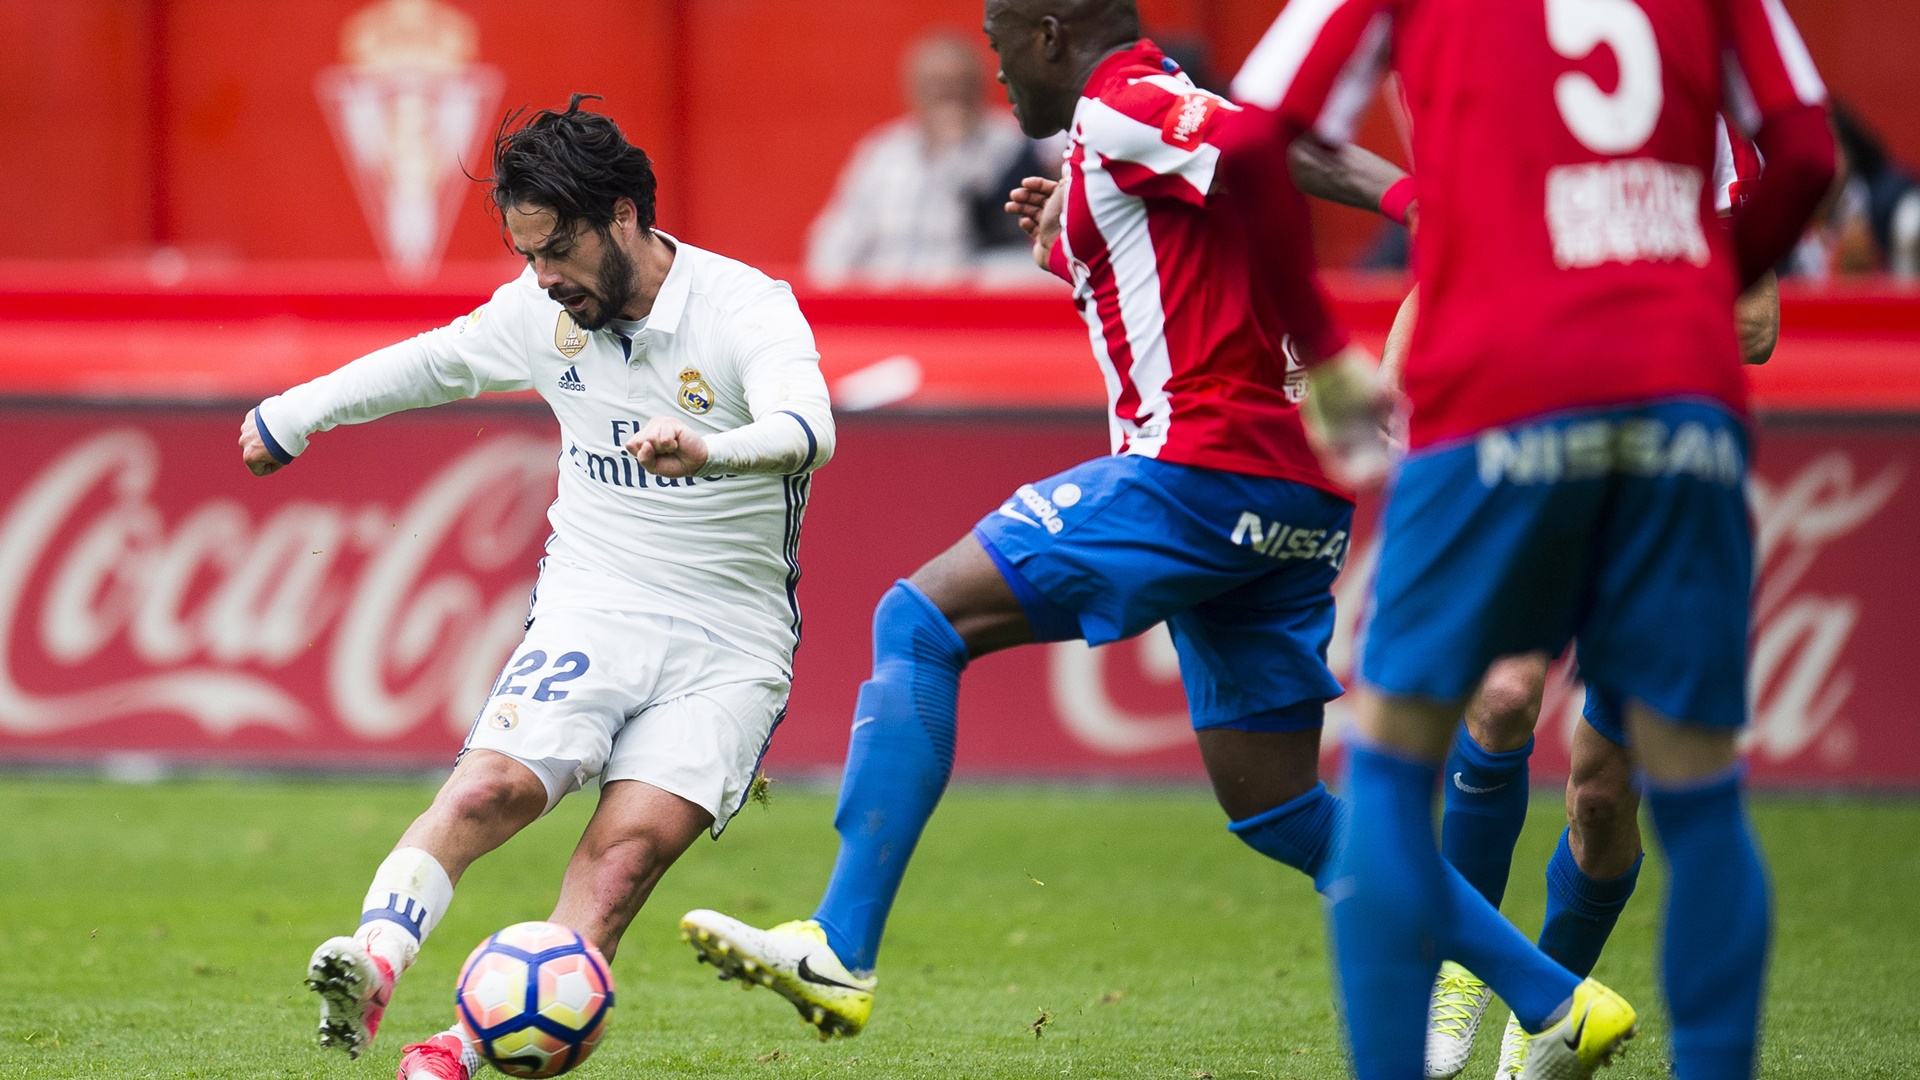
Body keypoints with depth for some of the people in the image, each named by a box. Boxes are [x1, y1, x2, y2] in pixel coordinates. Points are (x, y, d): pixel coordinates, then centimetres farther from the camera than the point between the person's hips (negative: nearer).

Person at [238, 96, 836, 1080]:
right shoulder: (540, 309, 5)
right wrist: (293, 415, 38)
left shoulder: (746, 307, -12)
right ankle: (369, 967, -39)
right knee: (493, 785, -25)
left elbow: (808, 429, -31)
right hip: (589, 617, 3)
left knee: (631, 845, -23)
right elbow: (434, 363, 26)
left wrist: (710, 449, -53)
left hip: (728, 647, -3)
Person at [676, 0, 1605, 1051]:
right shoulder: (1167, 116, 24)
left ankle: (839, 951, -17)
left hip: (1204, 468, -10)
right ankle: (1557, 1004, 13)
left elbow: (1284, 159, -20)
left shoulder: (1120, 108, -5)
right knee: (1275, 808, 15)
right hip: (1295, 495, 10)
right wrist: (1074, 244, 27)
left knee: (919, 622, -8)